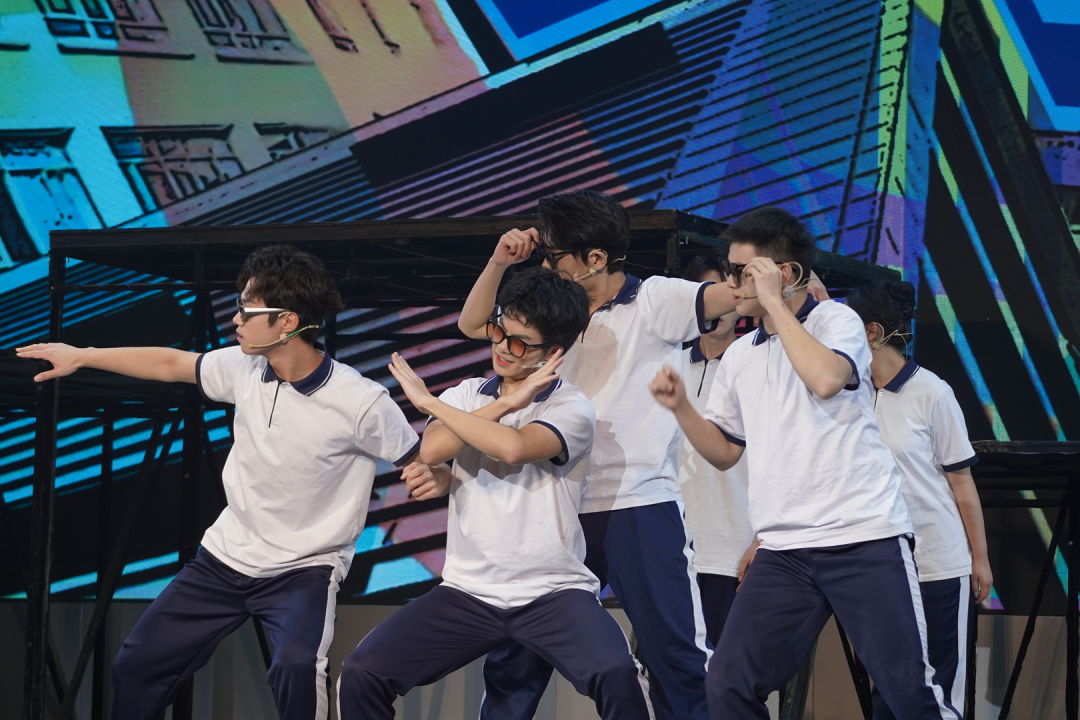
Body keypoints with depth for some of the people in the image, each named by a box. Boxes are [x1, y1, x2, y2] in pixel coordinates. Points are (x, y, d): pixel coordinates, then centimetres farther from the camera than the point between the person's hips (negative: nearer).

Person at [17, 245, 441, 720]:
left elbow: (419, 462, -12)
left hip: (304, 569, -6)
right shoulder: (245, 369, -5)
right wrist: (81, 357, 16)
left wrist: (430, 475, -36)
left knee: (296, 667, -35)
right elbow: (171, 364, 11)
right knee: (137, 665, 9)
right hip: (226, 556, 6)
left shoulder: (360, 402, -21)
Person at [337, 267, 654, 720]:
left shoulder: (571, 408, -3)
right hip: (468, 592, 4)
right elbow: (431, 451, -10)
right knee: (361, 674, -14)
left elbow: (513, 447, -23)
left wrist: (428, 401, -10)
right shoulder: (467, 396, 11)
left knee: (616, 673, -33)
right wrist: (505, 402, -11)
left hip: (553, 592, -4)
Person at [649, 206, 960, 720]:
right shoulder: (740, 356, 17)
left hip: (864, 539, -6)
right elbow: (724, 451, 23)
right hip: (784, 551, 6)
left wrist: (774, 303, -12)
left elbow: (826, 378, -22)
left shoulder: (836, 320, 0)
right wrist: (680, 407, 5)